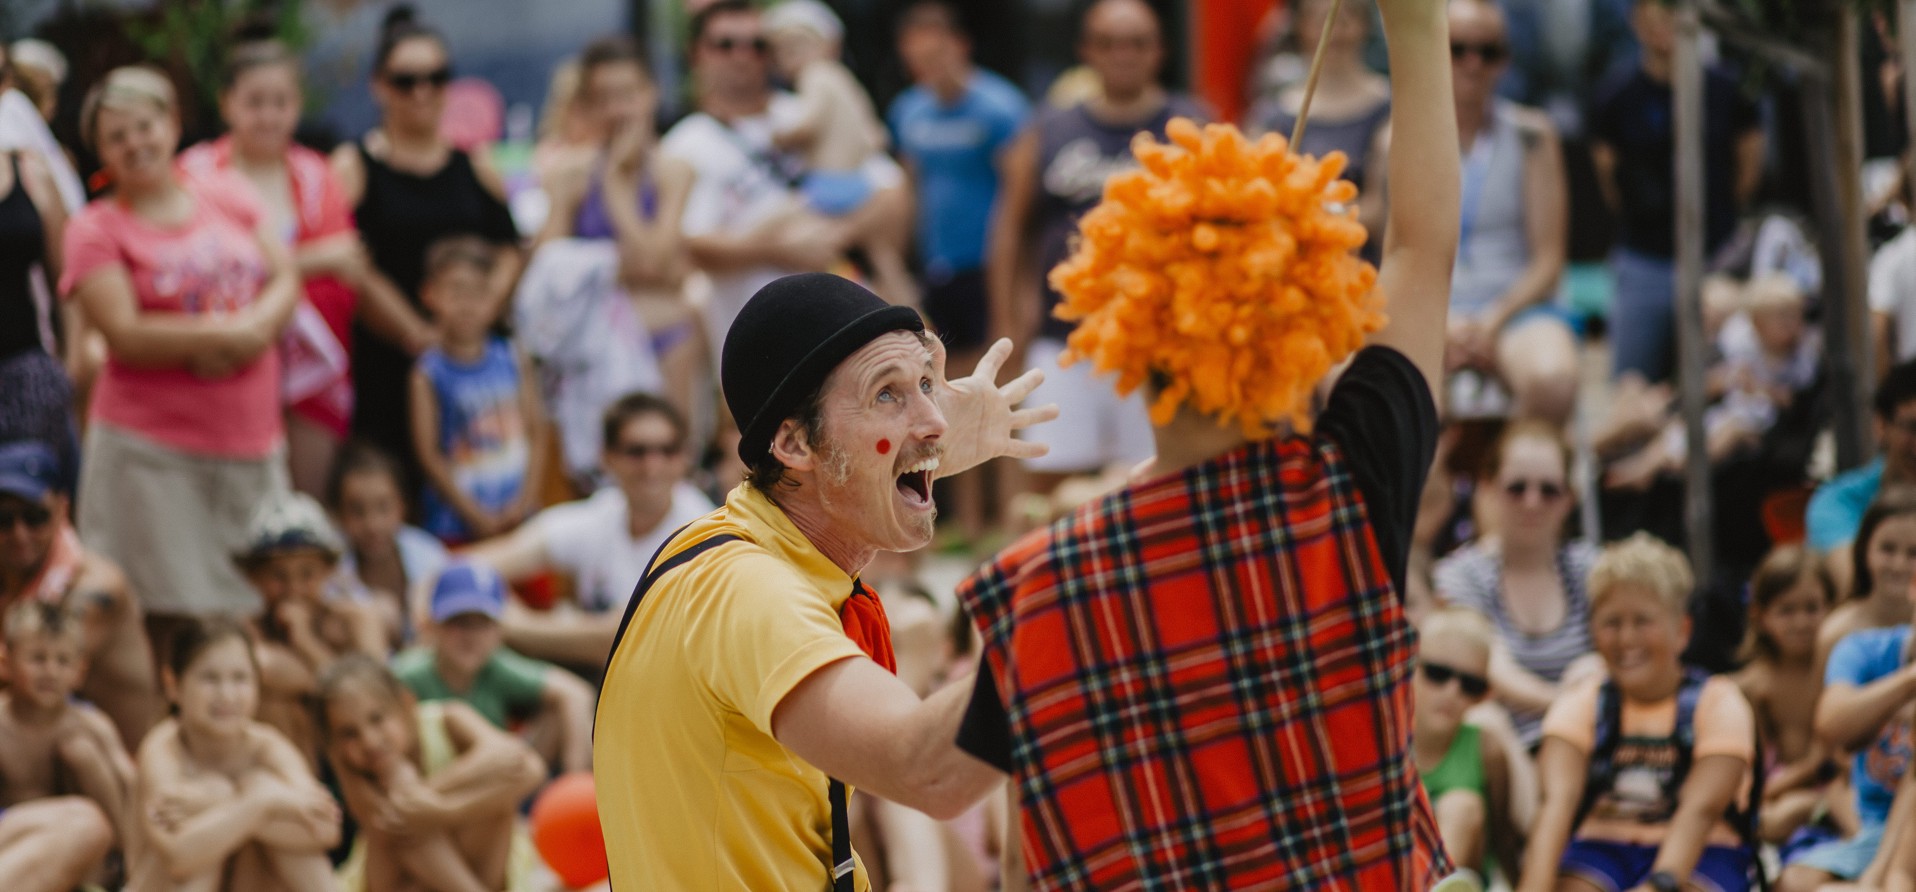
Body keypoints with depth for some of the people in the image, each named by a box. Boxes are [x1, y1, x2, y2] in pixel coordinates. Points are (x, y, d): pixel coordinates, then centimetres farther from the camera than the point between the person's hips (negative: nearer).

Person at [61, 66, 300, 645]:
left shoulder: (229, 200, 13)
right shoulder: (97, 230, -2)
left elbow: (286, 283, 7)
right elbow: (126, 336, -12)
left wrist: (253, 327, -13)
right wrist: (223, 334, -15)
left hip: (251, 443, 4)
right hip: (150, 445, -4)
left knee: (260, 609, 5)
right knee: (172, 618, -7)